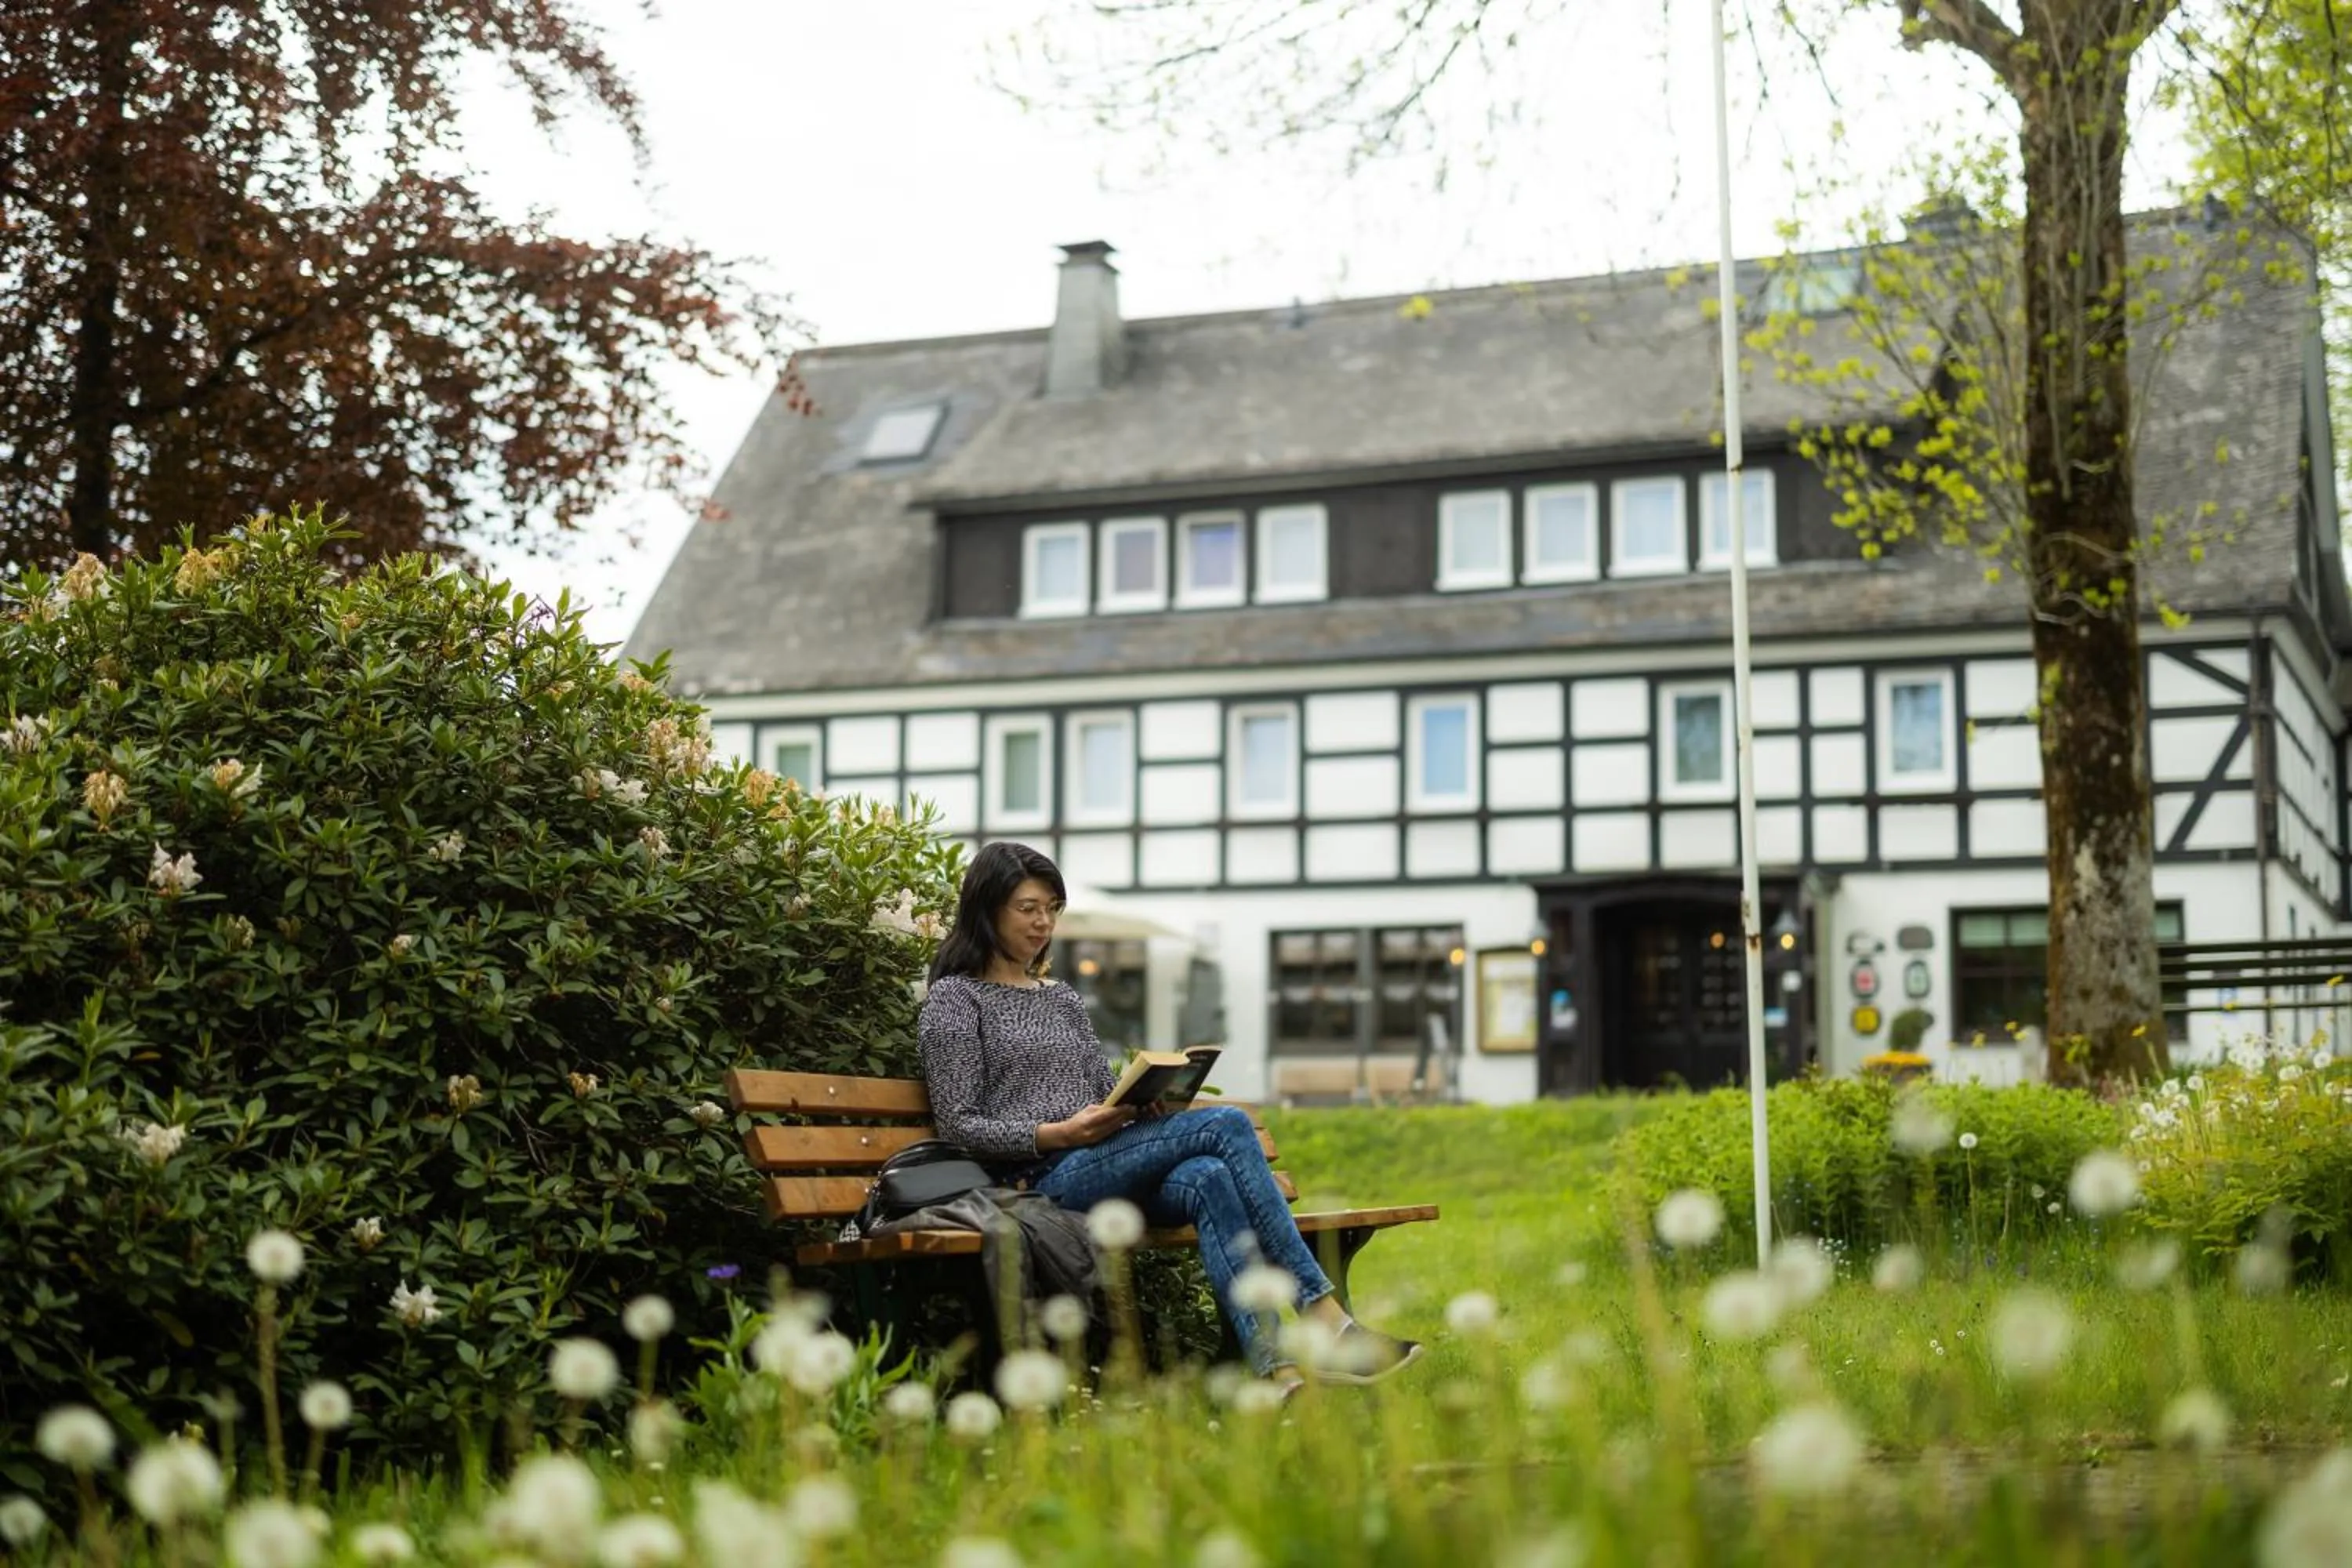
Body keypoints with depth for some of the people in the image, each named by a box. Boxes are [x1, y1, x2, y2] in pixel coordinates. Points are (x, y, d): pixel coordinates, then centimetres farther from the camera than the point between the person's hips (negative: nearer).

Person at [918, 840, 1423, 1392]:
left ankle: (1275, 1366, -43)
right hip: (1047, 1178, -6)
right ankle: (1323, 1315, -30)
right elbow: (958, 1125, -2)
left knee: (1207, 1179, -31)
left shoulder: (1063, 999, 26)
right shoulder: (955, 999, 6)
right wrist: (1059, 1133, -15)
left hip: (1110, 1170, 6)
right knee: (1227, 1125, -25)